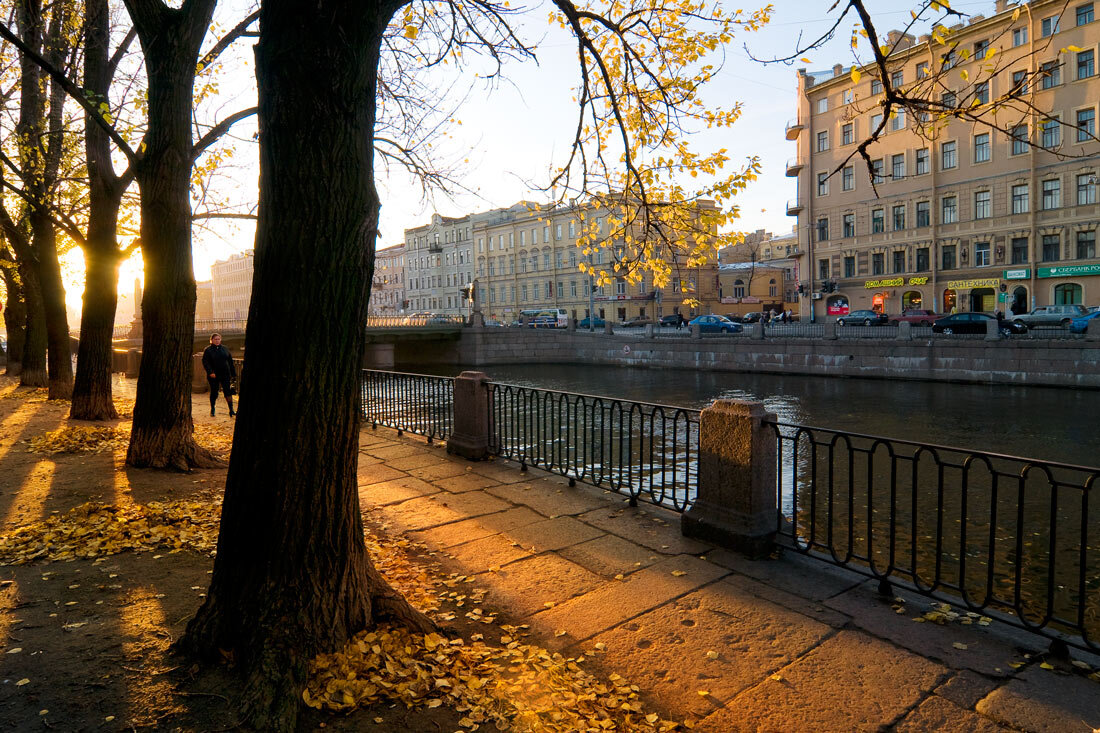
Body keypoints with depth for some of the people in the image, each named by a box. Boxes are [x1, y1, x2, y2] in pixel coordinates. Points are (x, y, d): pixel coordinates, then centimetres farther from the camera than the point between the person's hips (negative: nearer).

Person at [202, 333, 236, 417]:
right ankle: (212, 410, 23)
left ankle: (231, 410, -3)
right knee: (214, 393, 7)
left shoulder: (225, 349, 10)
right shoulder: (208, 350, 0)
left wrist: (233, 374, 10)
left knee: (228, 392, -5)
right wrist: (210, 372, -21)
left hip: (225, 375, 2)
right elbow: (205, 362, -8)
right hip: (213, 375, -2)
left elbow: (230, 362, 13)